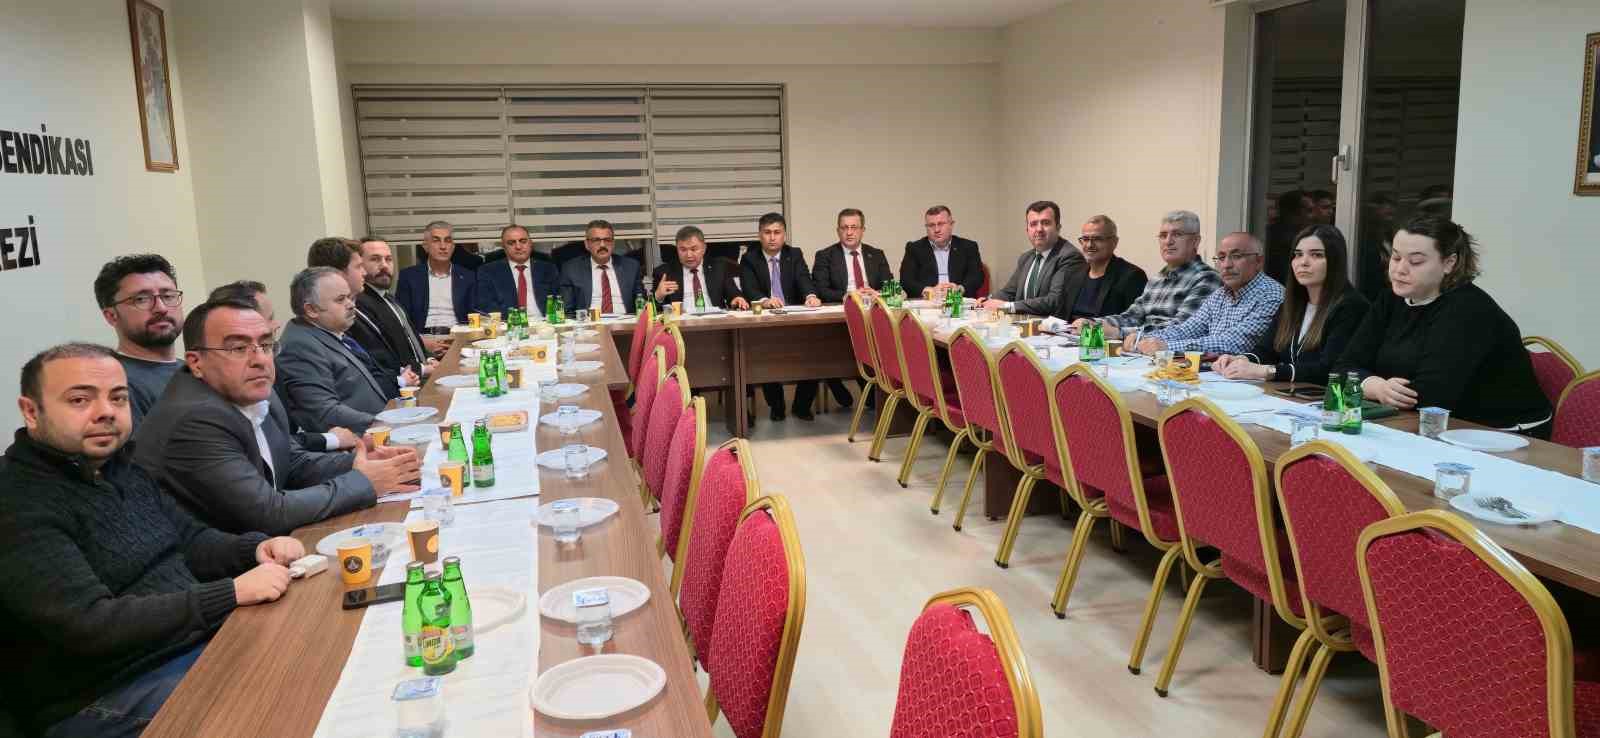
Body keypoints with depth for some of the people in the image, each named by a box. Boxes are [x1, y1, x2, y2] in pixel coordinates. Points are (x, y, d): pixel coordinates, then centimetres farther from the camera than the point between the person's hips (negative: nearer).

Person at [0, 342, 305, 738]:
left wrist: (256, 548, -5)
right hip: (109, 696, -9)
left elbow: (190, 540, 17)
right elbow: (90, 625, -25)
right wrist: (233, 592, -27)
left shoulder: (123, 470, 11)